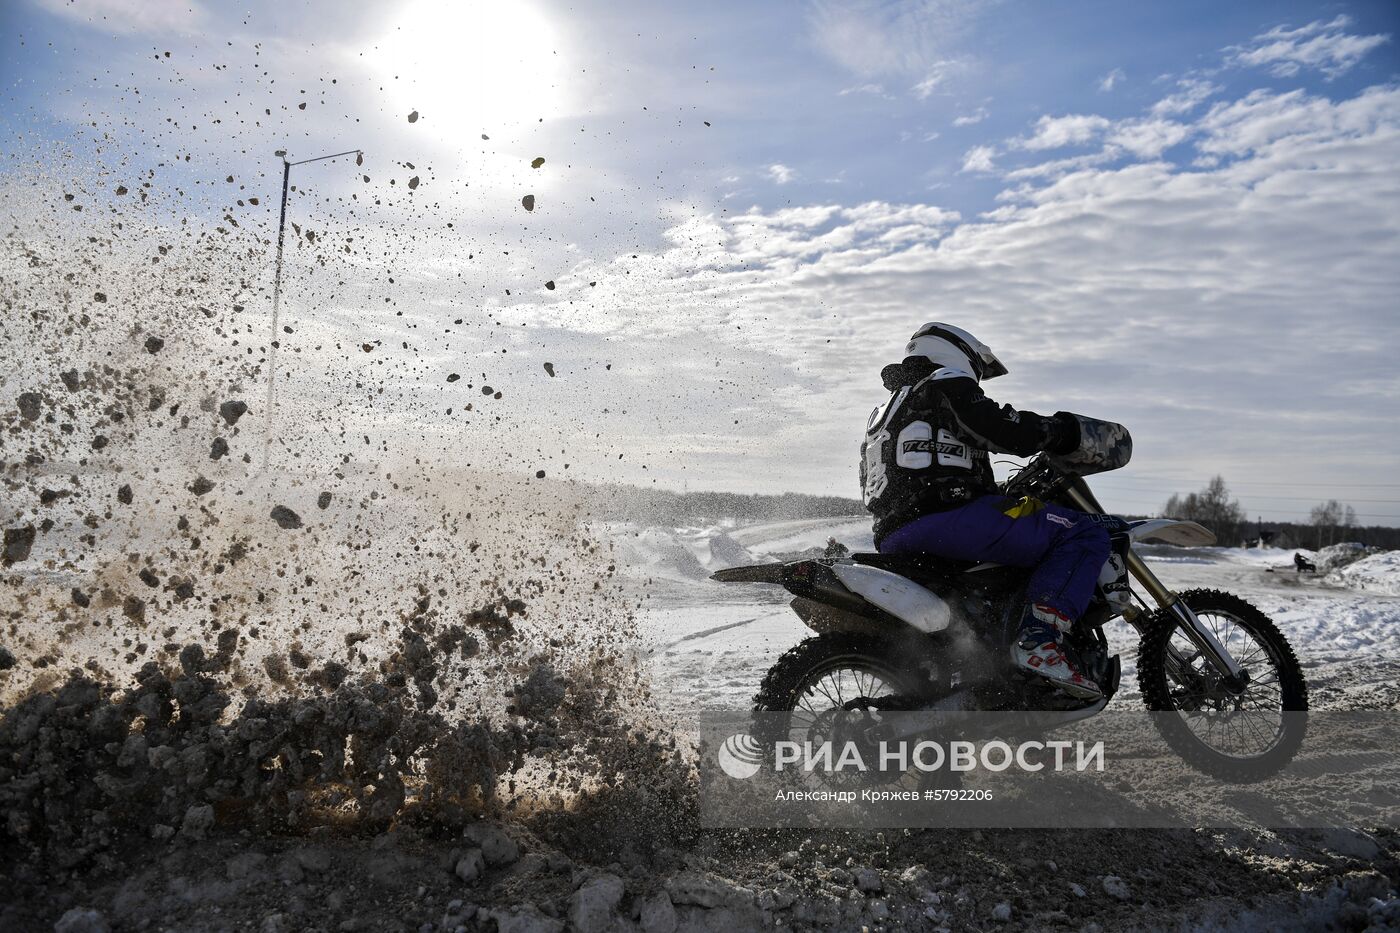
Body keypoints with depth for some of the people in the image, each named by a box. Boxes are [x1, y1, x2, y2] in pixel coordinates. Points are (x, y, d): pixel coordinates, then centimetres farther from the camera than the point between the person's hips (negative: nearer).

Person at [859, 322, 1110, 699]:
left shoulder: (882, 413, 32)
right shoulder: (948, 384, 8)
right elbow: (1004, 432, -8)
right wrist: (1058, 429, 11)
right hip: (947, 519, -9)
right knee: (1082, 534, -6)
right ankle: (1039, 640, -21)